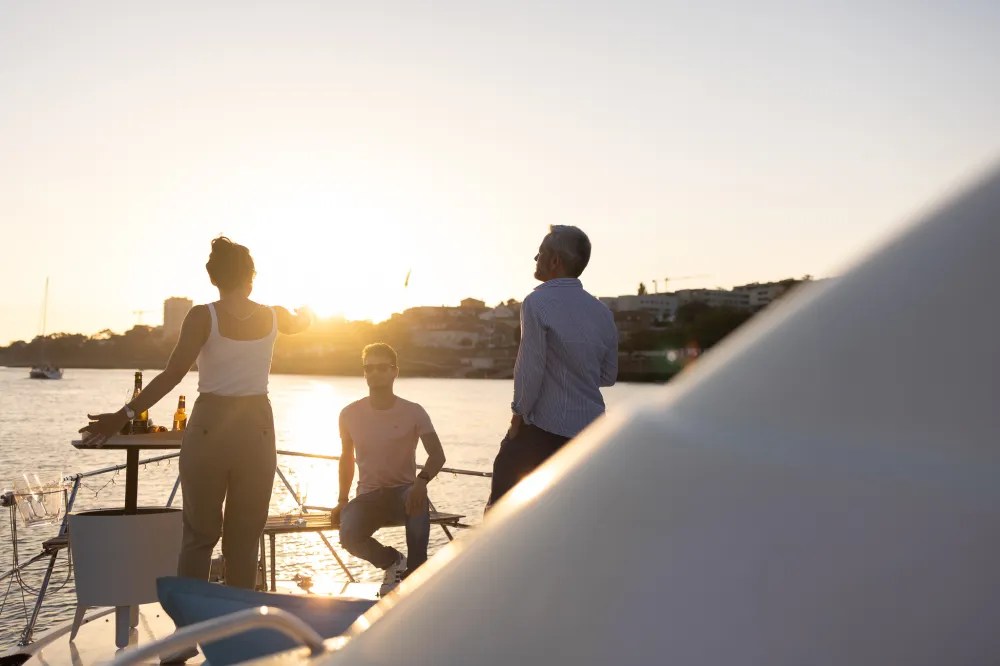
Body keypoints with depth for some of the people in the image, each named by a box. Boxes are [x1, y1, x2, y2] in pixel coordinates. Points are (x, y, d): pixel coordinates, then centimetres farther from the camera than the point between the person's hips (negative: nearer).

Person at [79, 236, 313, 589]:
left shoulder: (203, 316, -7)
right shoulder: (272, 316, 3)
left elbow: (173, 374, -15)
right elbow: (303, 321, 27)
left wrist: (124, 415, -12)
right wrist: (304, 311, 51)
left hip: (209, 427, -2)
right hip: (257, 428, 2)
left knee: (199, 535, 9)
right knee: (244, 537, 9)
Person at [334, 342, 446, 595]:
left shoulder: (413, 413, -6)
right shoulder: (350, 414, 1)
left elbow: (437, 455, -15)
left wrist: (421, 481, -35)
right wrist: (342, 501, 10)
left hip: (404, 491, -2)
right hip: (368, 496, 2)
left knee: (418, 501, -39)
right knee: (349, 536, -28)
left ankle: (414, 573, -22)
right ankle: (393, 561, 5)